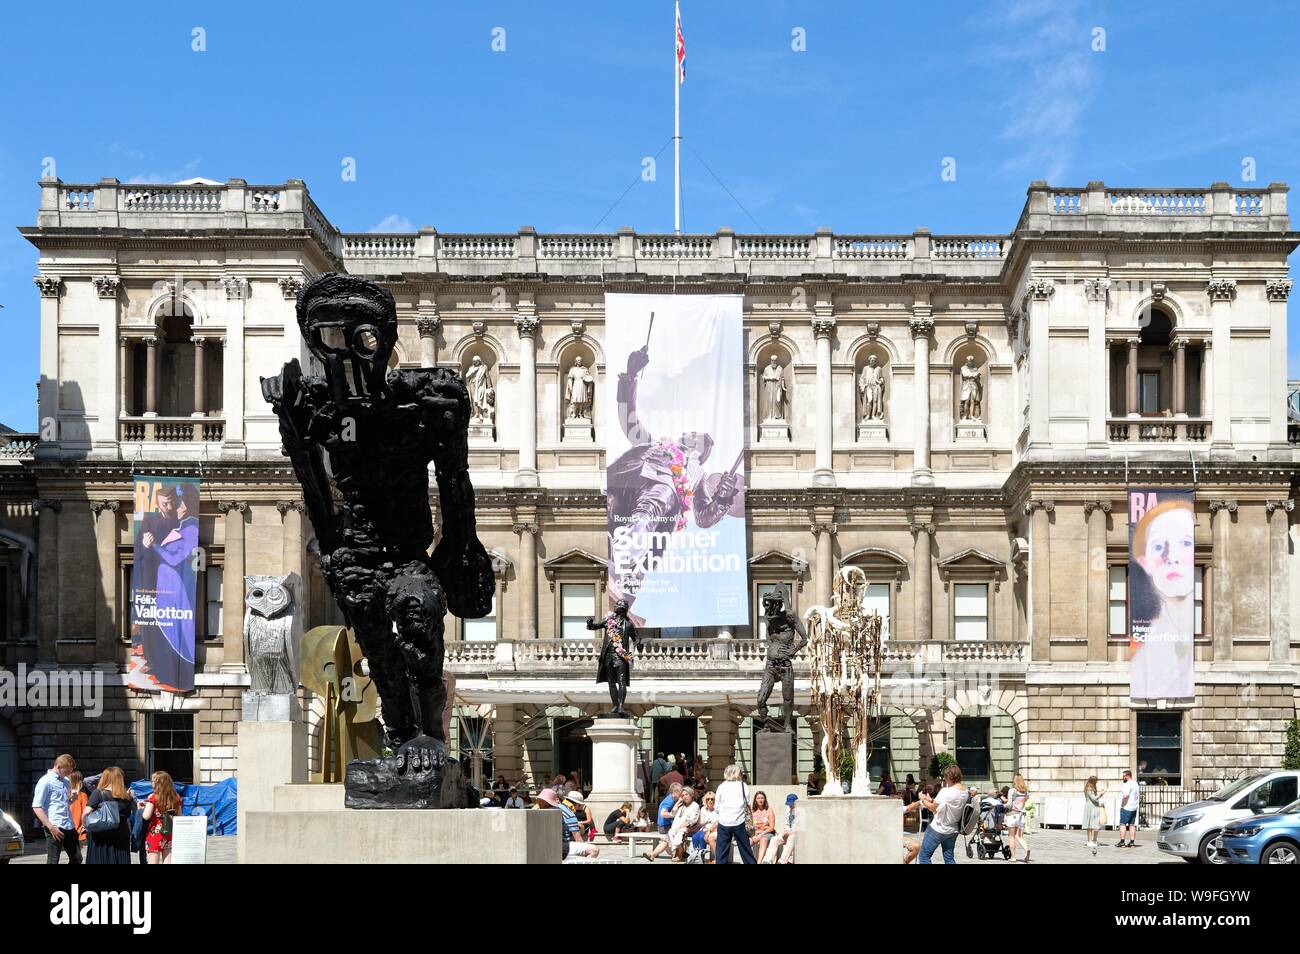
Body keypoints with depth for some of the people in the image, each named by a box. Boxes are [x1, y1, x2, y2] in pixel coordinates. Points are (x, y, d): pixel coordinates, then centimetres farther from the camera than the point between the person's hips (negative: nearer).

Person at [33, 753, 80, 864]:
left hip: (69, 826, 8)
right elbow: (37, 807, -13)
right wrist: (51, 827, -18)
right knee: (53, 861, -3)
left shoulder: (66, 781, 15)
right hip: (56, 828, -8)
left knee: (76, 859, 10)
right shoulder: (46, 781, -8)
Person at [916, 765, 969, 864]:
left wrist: (923, 799, 4)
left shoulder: (946, 792, -23)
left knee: (924, 856, 2)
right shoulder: (965, 792, 1)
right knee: (949, 858, 15)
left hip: (938, 829, -7)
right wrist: (931, 800, 12)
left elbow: (932, 808, -14)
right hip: (953, 830, 7)